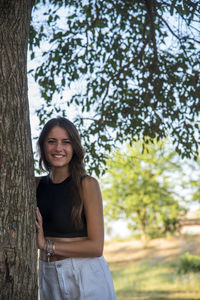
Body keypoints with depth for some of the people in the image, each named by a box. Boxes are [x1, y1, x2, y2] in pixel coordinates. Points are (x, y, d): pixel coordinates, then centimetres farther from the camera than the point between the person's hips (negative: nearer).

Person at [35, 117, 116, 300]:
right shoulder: (37, 184, 5)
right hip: (48, 277, 4)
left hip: (86, 278, -4)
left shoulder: (87, 184, -9)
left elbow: (96, 247, -12)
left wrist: (47, 245, -11)